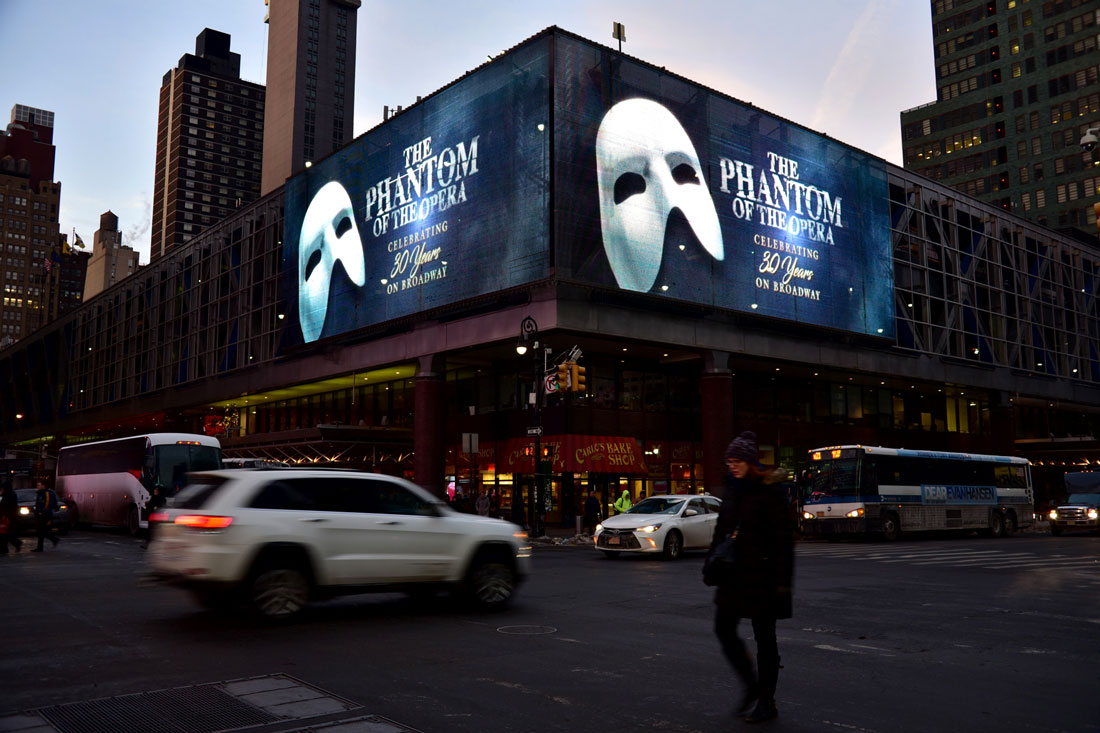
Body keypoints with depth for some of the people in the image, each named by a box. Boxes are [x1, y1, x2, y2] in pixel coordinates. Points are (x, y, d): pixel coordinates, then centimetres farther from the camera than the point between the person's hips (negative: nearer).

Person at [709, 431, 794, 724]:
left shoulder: (770, 489, -12)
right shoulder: (733, 488, 9)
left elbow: (782, 538, -14)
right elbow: (722, 528, 17)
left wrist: (782, 580, -17)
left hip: (761, 573, -7)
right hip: (734, 573, 7)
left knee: (764, 639, 3)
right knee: (724, 629, 7)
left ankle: (766, 703, 16)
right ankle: (752, 686, 26)